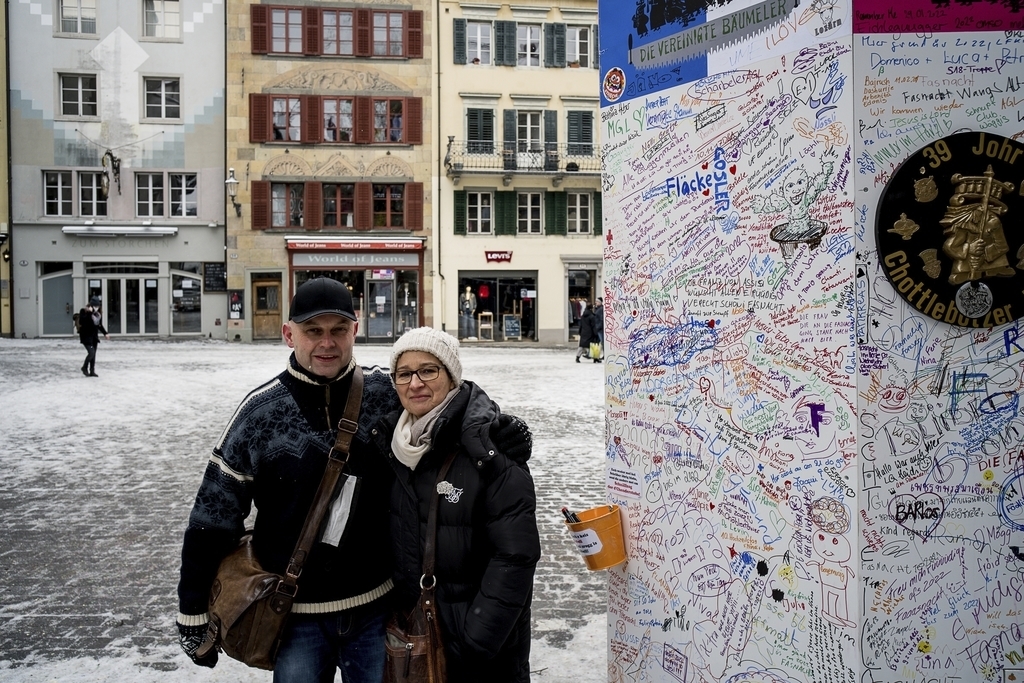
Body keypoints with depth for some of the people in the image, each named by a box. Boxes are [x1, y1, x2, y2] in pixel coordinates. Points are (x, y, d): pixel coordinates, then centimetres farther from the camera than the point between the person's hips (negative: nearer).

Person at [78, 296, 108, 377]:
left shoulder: (99, 313, 6)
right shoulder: (84, 312, -14)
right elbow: (81, 322, -29)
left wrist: (105, 333, 11)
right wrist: (89, 312, -32)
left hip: (94, 336, 7)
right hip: (86, 336, -7)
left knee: (93, 354, 9)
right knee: (91, 352, -14)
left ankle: (92, 371, 17)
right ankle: (84, 368, 10)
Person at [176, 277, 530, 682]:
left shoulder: (390, 393, -7)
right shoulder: (260, 412, -7)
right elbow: (213, 516, -1)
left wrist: (500, 434, -14)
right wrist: (193, 614, 1)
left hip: (377, 607, 1)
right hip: (297, 617, -1)